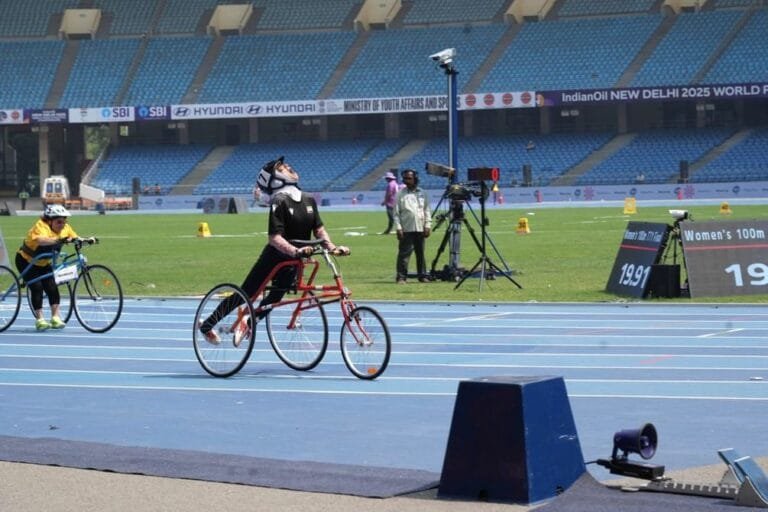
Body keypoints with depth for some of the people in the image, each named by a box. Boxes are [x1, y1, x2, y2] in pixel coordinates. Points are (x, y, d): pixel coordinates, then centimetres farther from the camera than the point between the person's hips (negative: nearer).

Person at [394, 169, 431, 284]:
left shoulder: (422, 193, 9)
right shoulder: (400, 194, 1)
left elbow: (427, 211, 11)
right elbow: (396, 213, -1)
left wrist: (428, 226, 2)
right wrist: (398, 228, -9)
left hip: (420, 229, 3)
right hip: (406, 230, -3)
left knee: (421, 253, 8)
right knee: (404, 253, -6)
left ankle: (422, 275, 15)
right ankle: (401, 277, -5)